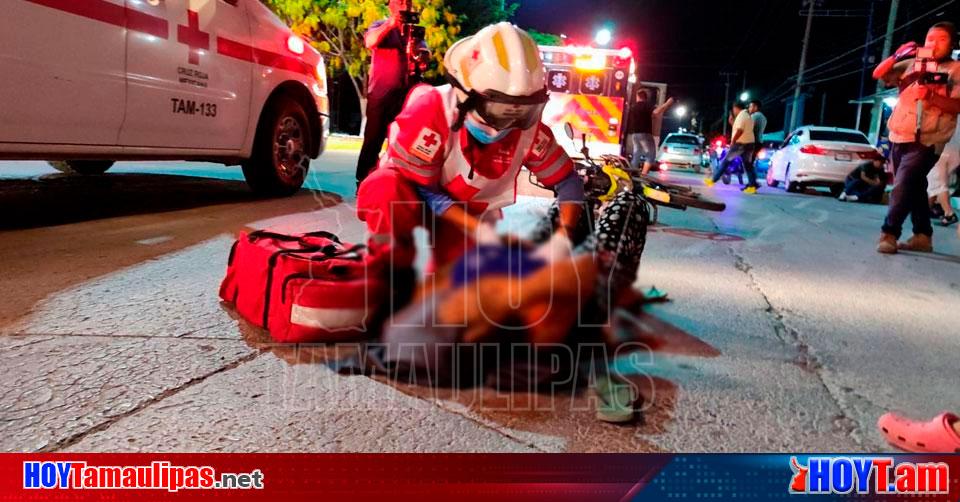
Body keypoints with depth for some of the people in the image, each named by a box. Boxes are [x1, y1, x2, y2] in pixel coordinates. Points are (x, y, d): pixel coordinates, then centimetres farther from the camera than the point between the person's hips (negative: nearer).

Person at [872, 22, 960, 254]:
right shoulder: (912, 64, 14)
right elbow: (878, 74, 11)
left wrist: (931, 96, -25)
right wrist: (897, 56, -3)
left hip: (924, 142, -6)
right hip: (898, 138, 6)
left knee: (902, 187, -19)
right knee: (914, 188, 12)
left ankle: (889, 233, -17)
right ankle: (923, 236, 20)